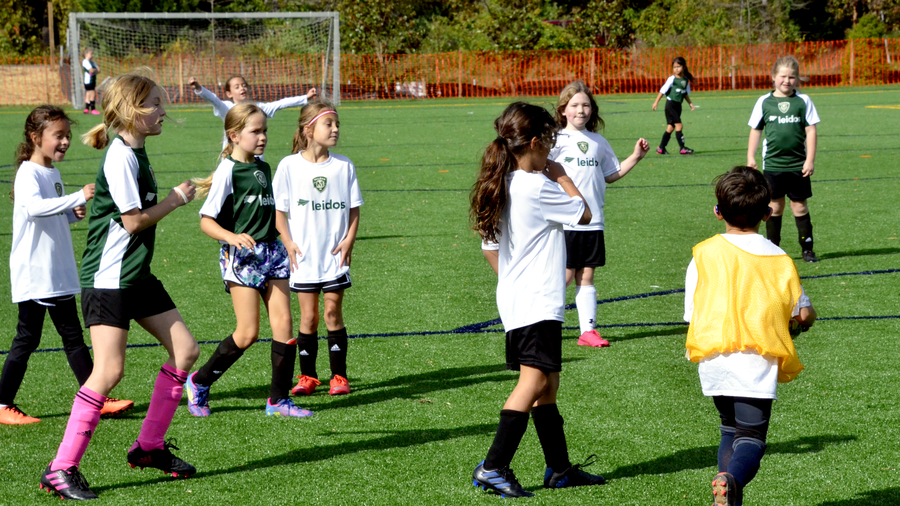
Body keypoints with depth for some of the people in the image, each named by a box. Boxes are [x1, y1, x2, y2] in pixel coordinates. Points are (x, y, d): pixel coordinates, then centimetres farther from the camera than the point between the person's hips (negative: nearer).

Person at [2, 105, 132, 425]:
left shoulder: (53, 173, 13)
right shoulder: (28, 173, -14)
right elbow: (35, 207, -34)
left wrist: (75, 214, 4)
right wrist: (79, 197, -40)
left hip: (59, 273, 8)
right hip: (32, 273, -8)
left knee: (73, 336, 10)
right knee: (27, 338, -2)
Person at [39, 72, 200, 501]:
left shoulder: (135, 153, 13)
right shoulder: (119, 156, -17)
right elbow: (134, 220, -18)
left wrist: (184, 192, 13)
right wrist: (176, 199, -7)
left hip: (136, 275, 10)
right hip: (108, 278, -10)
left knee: (185, 349, 7)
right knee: (109, 371, -13)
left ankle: (150, 445, 18)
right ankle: (61, 469, -7)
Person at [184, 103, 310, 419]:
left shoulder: (263, 168, 13)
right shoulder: (228, 171, -10)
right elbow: (206, 221, -12)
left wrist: (284, 245, 27)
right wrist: (232, 237, -28)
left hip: (271, 250, 7)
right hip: (242, 256, -7)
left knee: (283, 323, -1)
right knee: (248, 333, -8)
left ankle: (279, 400, 6)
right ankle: (199, 383, 12)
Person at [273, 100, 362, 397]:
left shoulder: (343, 166, 2)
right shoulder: (290, 166, -3)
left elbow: (354, 208, 8)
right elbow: (279, 209, 1)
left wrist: (349, 239, -5)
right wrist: (288, 243, -8)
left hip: (335, 255, 1)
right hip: (303, 257, -1)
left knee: (333, 313, 1)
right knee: (308, 317, 3)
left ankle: (339, 376, 9)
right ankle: (307, 376, 14)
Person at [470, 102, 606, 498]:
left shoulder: (500, 187, 11)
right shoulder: (537, 187, -16)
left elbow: (489, 247, 16)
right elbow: (584, 215, -4)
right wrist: (560, 175, 4)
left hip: (514, 298, 10)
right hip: (538, 301, -10)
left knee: (547, 384, 15)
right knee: (535, 381, -13)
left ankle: (559, 467, 22)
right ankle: (493, 468, -18)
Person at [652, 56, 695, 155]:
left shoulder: (686, 80, 8)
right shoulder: (672, 79, -9)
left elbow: (686, 94, 20)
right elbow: (663, 91, -5)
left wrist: (690, 103, 9)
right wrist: (656, 102, -5)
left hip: (678, 106, 6)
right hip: (670, 104, -6)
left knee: (670, 127, 7)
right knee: (679, 125, -11)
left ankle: (661, 148, 14)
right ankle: (682, 148, -9)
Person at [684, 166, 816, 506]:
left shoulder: (704, 255, 8)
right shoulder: (779, 260, 9)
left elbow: (692, 313, 8)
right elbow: (804, 314, 14)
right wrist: (792, 323, 37)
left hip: (712, 358, 2)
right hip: (757, 360, -2)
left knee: (730, 430, 20)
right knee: (751, 436, -3)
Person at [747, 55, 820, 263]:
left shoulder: (803, 101, 0)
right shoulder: (764, 102, 3)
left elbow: (810, 131, 1)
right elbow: (755, 130, 11)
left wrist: (810, 160, -4)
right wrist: (750, 157, 7)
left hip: (798, 165, -1)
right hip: (772, 164, 1)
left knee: (800, 207, 3)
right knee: (775, 206, 5)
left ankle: (807, 248, 10)